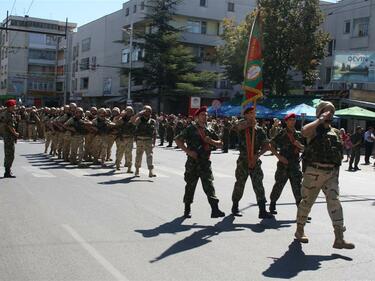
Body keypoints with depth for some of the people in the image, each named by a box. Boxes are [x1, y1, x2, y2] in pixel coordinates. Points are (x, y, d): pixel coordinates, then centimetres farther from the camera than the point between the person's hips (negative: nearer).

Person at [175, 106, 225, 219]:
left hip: (205, 162, 3)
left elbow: (220, 144, 16)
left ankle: (215, 210, -12)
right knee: (190, 186, 8)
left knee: (209, 186, -6)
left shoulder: (209, 131, 13)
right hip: (193, 162, -3)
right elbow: (177, 140, -6)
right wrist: (188, 151, -14)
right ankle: (187, 209, 22)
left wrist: (211, 141, -5)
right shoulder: (190, 129, -1)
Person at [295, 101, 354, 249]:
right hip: (314, 172, -4)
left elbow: (341, 150, 28)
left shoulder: (335, 132, 15)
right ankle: (300, 230, 27)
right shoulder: (314, 129, -3)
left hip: (331, 173, 5)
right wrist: (321, 119, -20)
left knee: (334, 201, -7)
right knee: (307, 201, 8)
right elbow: (304, 131, -29)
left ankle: (339, 239, -10)